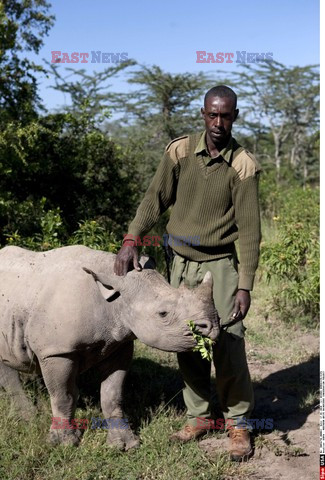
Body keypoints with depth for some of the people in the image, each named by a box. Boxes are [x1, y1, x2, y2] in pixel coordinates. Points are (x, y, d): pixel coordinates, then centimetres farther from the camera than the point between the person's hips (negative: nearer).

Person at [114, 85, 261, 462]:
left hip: (221, 264, -3)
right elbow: (155, 199, -1)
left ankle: (238, 423, 12)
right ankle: (198, 416, 24)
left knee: (228, 344, -6)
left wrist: (245, 286, -14)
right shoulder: (180, 151, -3)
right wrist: (131, 240, -16)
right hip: (182, 262, 3)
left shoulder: (244, 165, -10)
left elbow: (249, 229, -10)